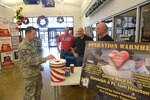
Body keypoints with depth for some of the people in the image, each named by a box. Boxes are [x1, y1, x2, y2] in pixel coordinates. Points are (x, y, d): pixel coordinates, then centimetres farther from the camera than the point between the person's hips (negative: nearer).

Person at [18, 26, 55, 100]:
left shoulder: (30, 44, 8)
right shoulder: (23, 46, -22)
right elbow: (30, 61, -28)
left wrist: (39, 67, 17)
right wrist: (46, 58, -30)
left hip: (37, 72, 9)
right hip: (30, 74, -9)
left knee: (38, 89, 22)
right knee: (29, 93, 8)